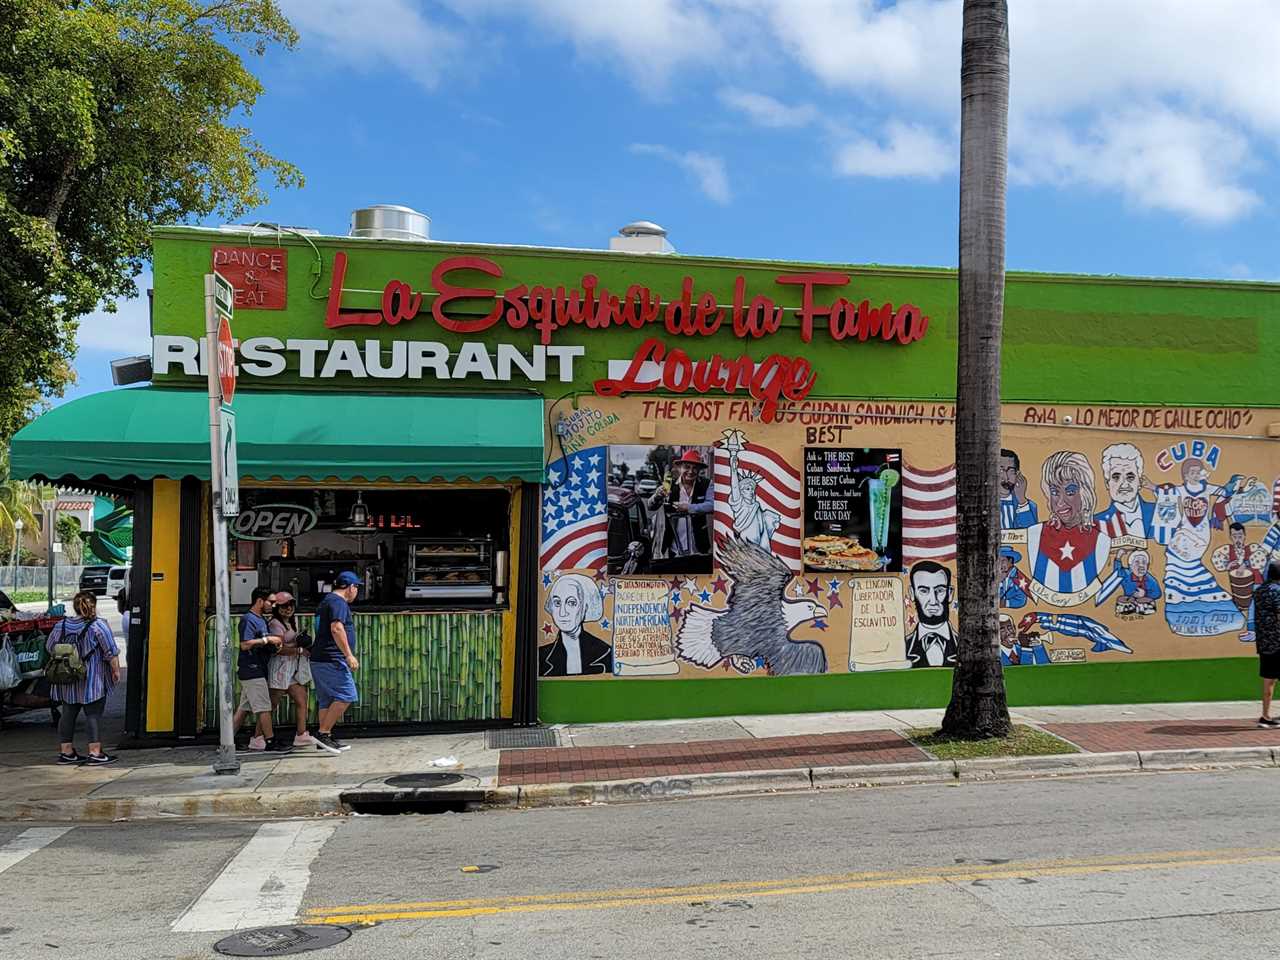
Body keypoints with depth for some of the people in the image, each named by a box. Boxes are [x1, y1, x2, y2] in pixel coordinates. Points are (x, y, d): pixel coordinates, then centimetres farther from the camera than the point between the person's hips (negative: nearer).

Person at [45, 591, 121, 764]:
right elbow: (111, 652, -11)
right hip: (92, 679, -6)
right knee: (93, 714, -3)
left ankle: (66, 752, 17)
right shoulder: (98, 625, -11)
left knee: (68, 714, 12)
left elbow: (49, 647, 18)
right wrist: (116, 671, -1)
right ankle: (95, 753, -5)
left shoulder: (61, 625, 6)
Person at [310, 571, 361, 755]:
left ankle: (325, 739, 13)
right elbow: (336, 628, -24)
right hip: (331, 659, -10)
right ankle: (323, 733, -12)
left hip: (319, 660, 10)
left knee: (328, 700, 12)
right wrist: (349, 655, -23)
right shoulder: (338, 602, -10)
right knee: (345, 696, -10)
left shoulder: (328, 600, 22)